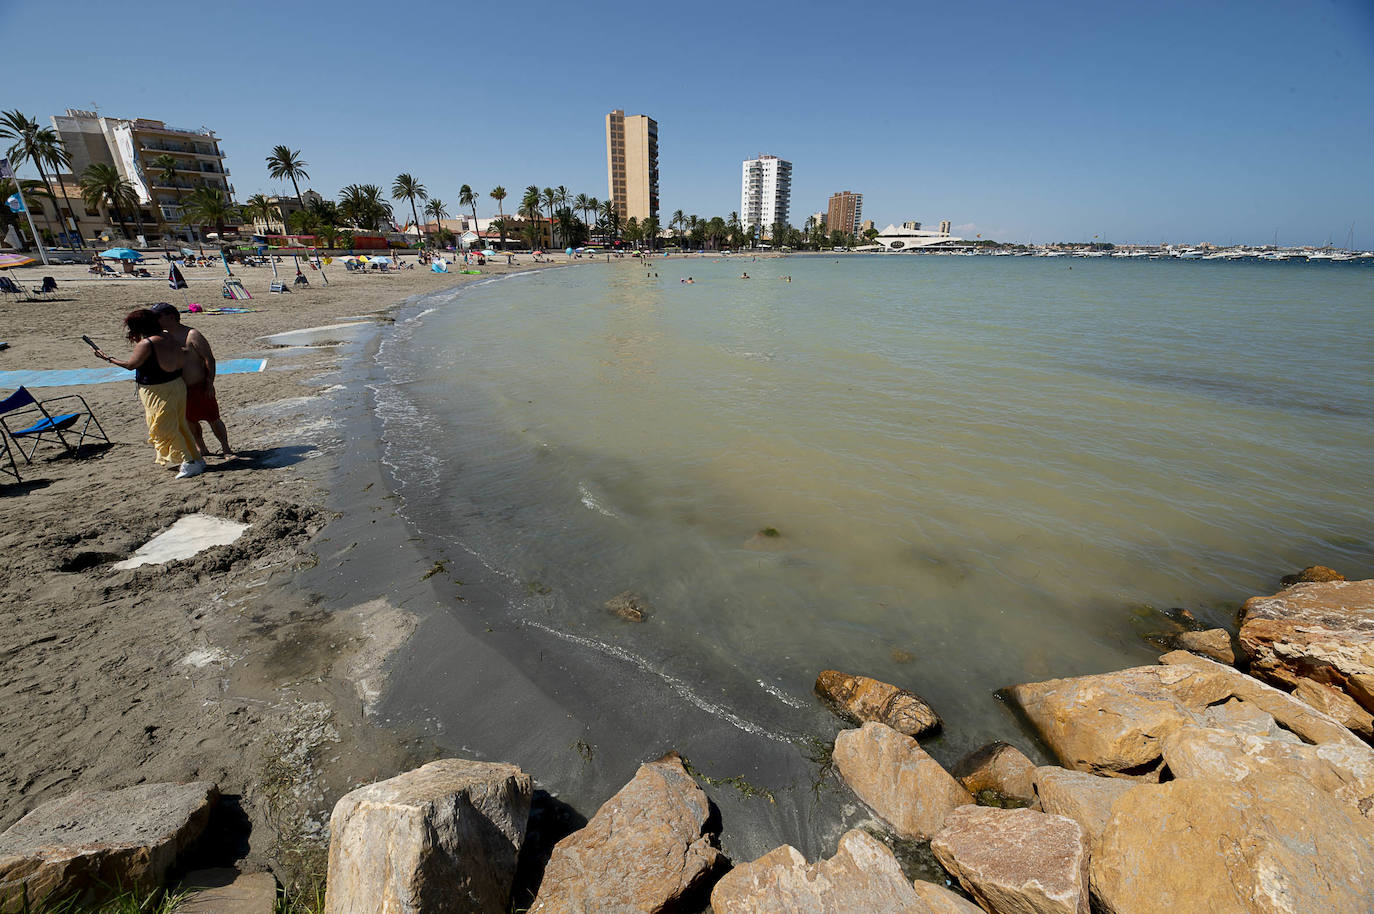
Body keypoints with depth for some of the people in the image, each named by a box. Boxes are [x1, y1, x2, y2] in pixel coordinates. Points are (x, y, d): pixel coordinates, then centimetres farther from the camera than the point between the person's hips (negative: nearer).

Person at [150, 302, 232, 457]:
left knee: (213, 419, 0)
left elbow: (209, 358, -13)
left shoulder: (192, 335, -11)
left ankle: (226, 449, 10)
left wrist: (210, 384, -17)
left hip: (200, 387, -6)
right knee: (189, 422, 12)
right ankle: (202, 449, 25)